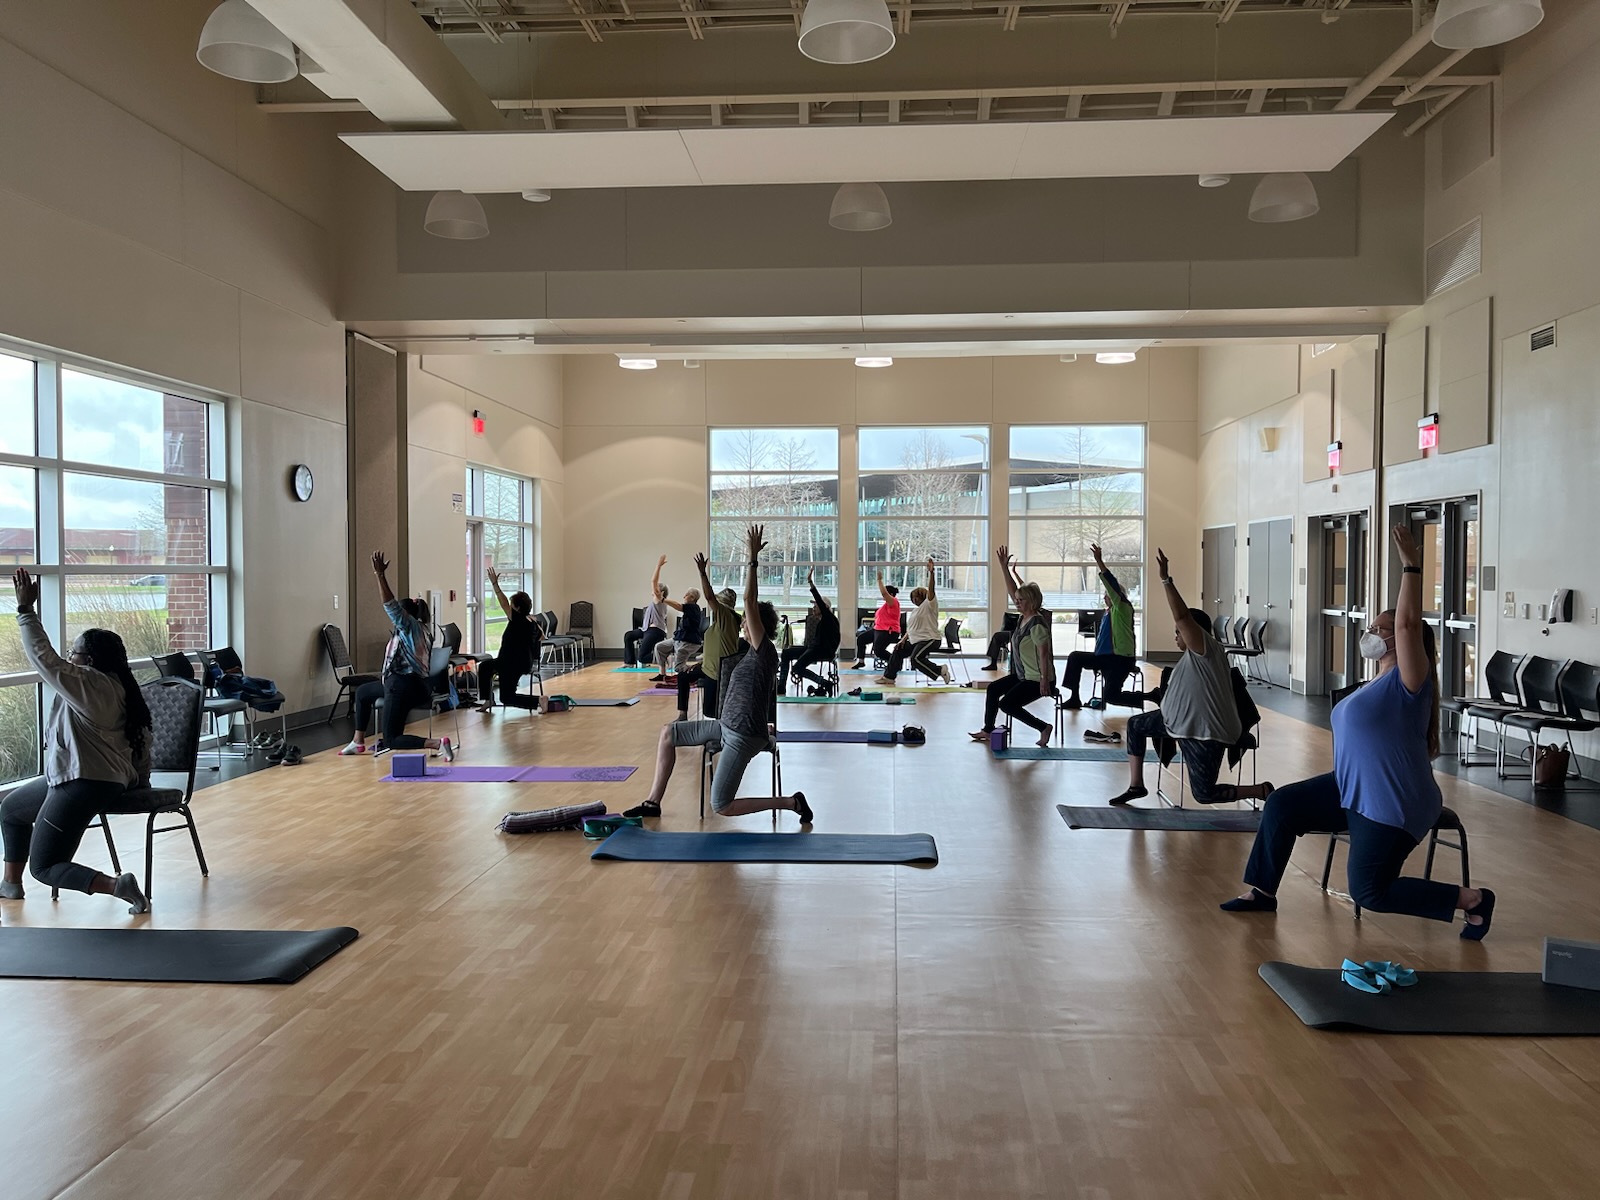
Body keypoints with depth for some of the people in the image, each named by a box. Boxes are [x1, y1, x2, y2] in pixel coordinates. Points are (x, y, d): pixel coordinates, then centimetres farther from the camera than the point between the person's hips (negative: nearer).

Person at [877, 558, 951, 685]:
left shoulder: (929, 605, -8)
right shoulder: (915, 610, 19)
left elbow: (930, 590, -23)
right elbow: (911, 628, 23)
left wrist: (931, 572, -35)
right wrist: (903, 640, 11)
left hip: (930, 639, -10)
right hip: (915, 640, 10)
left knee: (916, 659, -29)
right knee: (898, 651, 15)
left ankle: (940, 671, -18)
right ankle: (888, 676, 26)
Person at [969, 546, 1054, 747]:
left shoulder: (1037, 624, -23)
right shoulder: (1022, 617, 4)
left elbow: (1043, 654, -24)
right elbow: (1012, 590, 6)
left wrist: (1045, 681, -25)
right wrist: (1004, 567, 0)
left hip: (1036, 680, -10)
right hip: (1022, 676, 10)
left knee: (1007, 704, -14)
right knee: (993, 689, 13)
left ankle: (1044, 727, -3)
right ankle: (988, 730, 20)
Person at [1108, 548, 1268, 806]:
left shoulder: (1205, 648, -18)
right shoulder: (1195, 654, 10)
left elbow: (1181, 615, -31)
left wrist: (1166, 578, -32)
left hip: (1205, 732, -10)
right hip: (1182, 722, 10)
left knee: (1204, 794, -4)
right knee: (1136, 725, 15)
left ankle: (1263, 791, 13)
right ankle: (1136, 786, 20)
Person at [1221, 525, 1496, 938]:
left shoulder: (1408, 682, -15)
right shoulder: (1381, 684, 13)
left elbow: (1408, 623, -31)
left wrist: (1411, 566, -31)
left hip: (1392, 807, -10)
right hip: (1354, 792, 10)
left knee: (1370, 893, -6)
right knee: (1282, 804, 2)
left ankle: (1472, 900, 6)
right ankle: (1262, 892, 10)